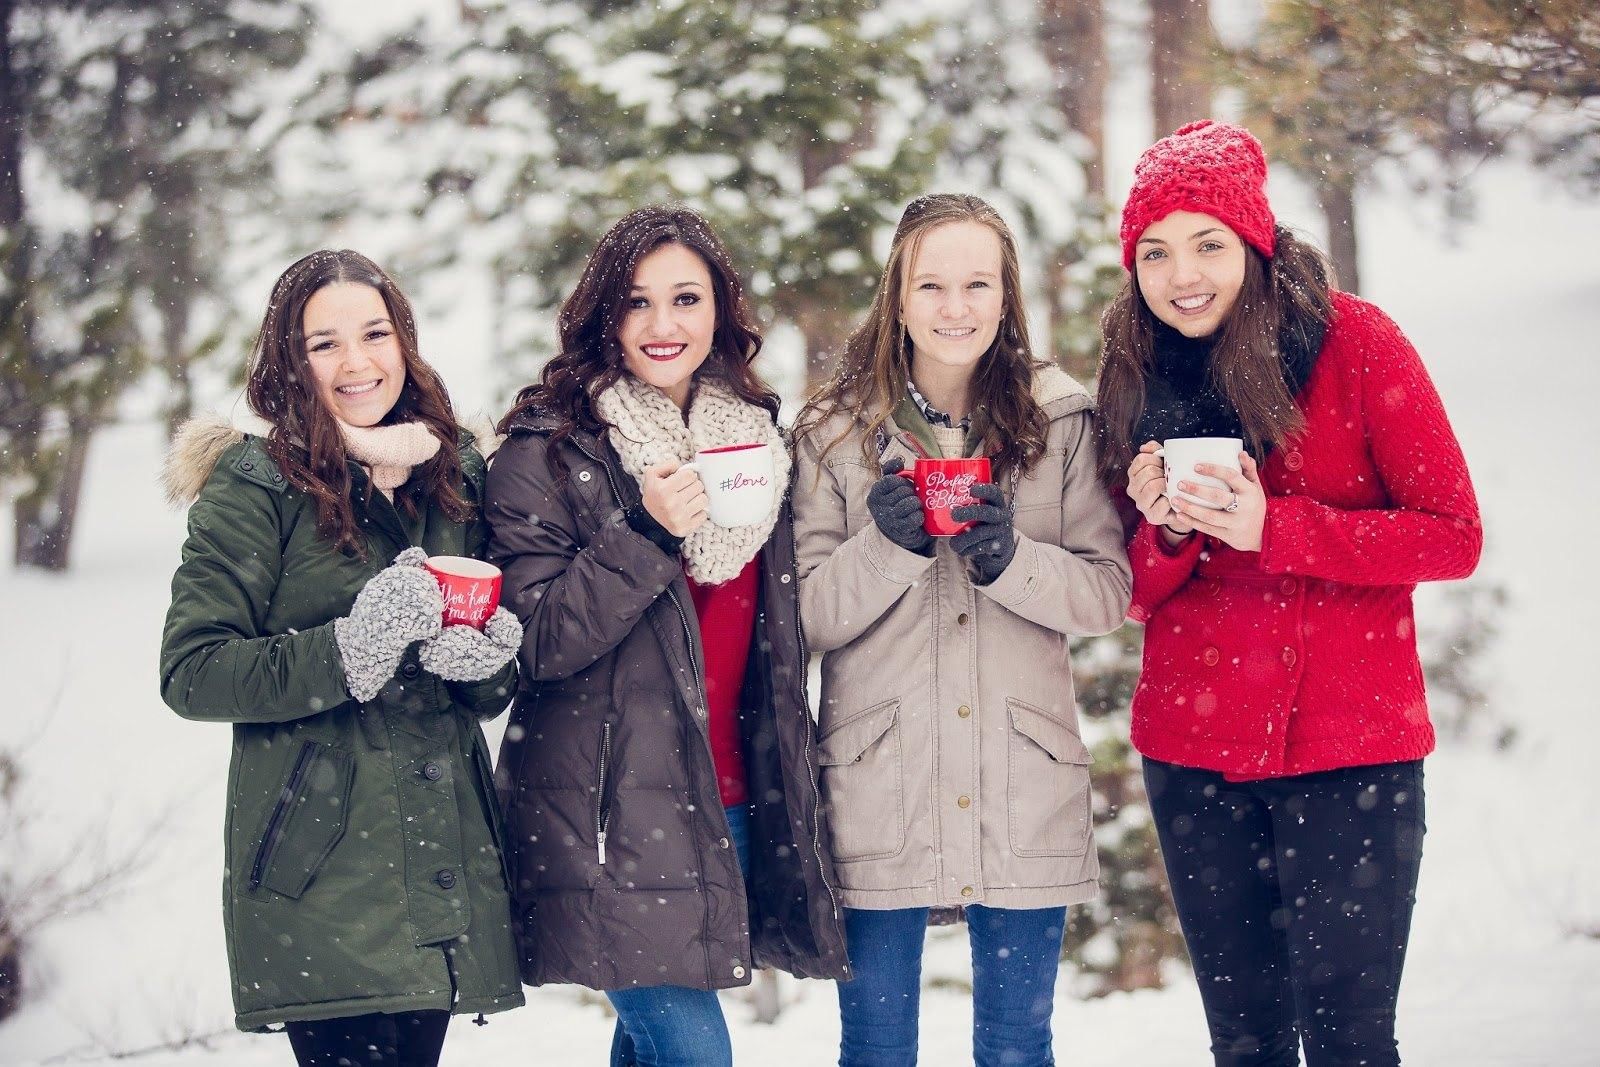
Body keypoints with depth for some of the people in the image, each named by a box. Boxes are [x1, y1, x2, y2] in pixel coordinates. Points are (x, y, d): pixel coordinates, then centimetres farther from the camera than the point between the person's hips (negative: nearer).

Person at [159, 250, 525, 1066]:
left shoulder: (456, 471, 14)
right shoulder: (254, 485, -2)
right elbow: (191, 672, -9)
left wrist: (487, 657, -5)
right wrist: (348, 652, -20)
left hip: (444, 859, 5)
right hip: (319, 869, -5)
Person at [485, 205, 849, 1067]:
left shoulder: (757, 435, 11)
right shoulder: (549, 449, -6)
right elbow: (537, 640, -13)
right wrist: (645, 536, -23)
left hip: (730, 802, 6)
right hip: (607, 813, -5)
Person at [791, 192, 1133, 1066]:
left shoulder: (1061, 420, 4)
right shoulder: (834, 431, 2)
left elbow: (1110, 592, 1)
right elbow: (808, 617, 0)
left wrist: (1011, 558, -16)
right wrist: (886, 544, -17)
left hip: (1025, 795, 1)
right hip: (878, 793, 0)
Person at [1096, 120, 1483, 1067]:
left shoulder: (1354, 342, -5)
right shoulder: (1141, 381, 7)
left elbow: (1454, 536, -9)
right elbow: (1139, 597, 10)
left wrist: (1273, 529, -19)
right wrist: (1165, 534, -13)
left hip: (1349, 739, -4)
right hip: (1194, 746, 4)